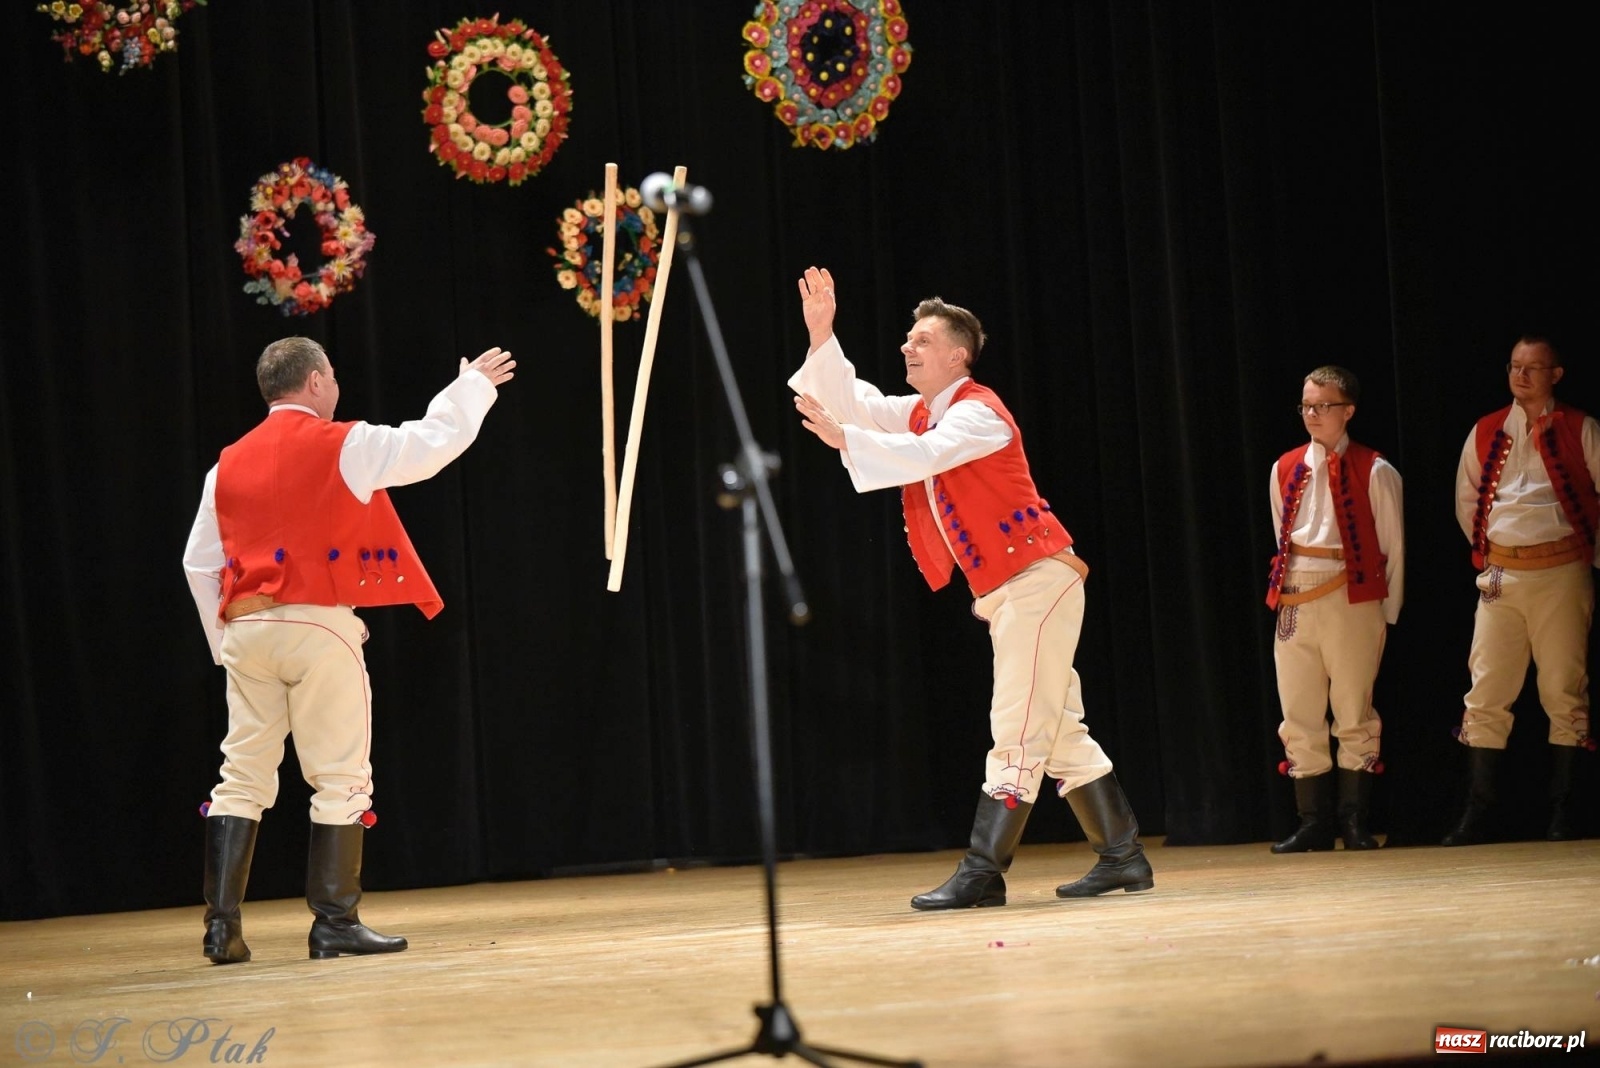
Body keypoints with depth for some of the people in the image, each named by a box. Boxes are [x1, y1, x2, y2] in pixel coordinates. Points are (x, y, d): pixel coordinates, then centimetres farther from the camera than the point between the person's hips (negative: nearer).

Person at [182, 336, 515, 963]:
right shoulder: (343, 447, -3)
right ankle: (335, 924, 0)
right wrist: (474, 386, 22)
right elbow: (435, 442, 6)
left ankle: (222, 925, 2)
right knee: (340, 779, 1)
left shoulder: (228, 465, 12)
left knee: (242, 780, 7)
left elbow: (200, 564, 12)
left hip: (246, 629, 5)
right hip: (318, 627, -5)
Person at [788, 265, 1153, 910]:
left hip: (1037, 579, -10)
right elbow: (853, 402, 7)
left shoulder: (978, 413, -14)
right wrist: (821, 336, -4)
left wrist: (842, 439, -33)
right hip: (1003, 591, 10)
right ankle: (1123, 857, 17)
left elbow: (925, 455, -30)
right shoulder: (920, 412, 13)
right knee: (1058, 730, 11)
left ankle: (982, 873, -14)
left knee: (1019, 729, -10)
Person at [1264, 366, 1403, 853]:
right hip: (1294, 602, 4)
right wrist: (1288, 584, 15)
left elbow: (1393, 547, 1)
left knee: (1354, 713, 0)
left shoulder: (1374, 472, -2)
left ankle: (1355, 821, 8)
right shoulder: (1284, 470, 10)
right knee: (1299, 717, 5)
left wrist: (1387, 612, 0)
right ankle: (1314, 822, 12)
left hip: (1352, 600, -4)